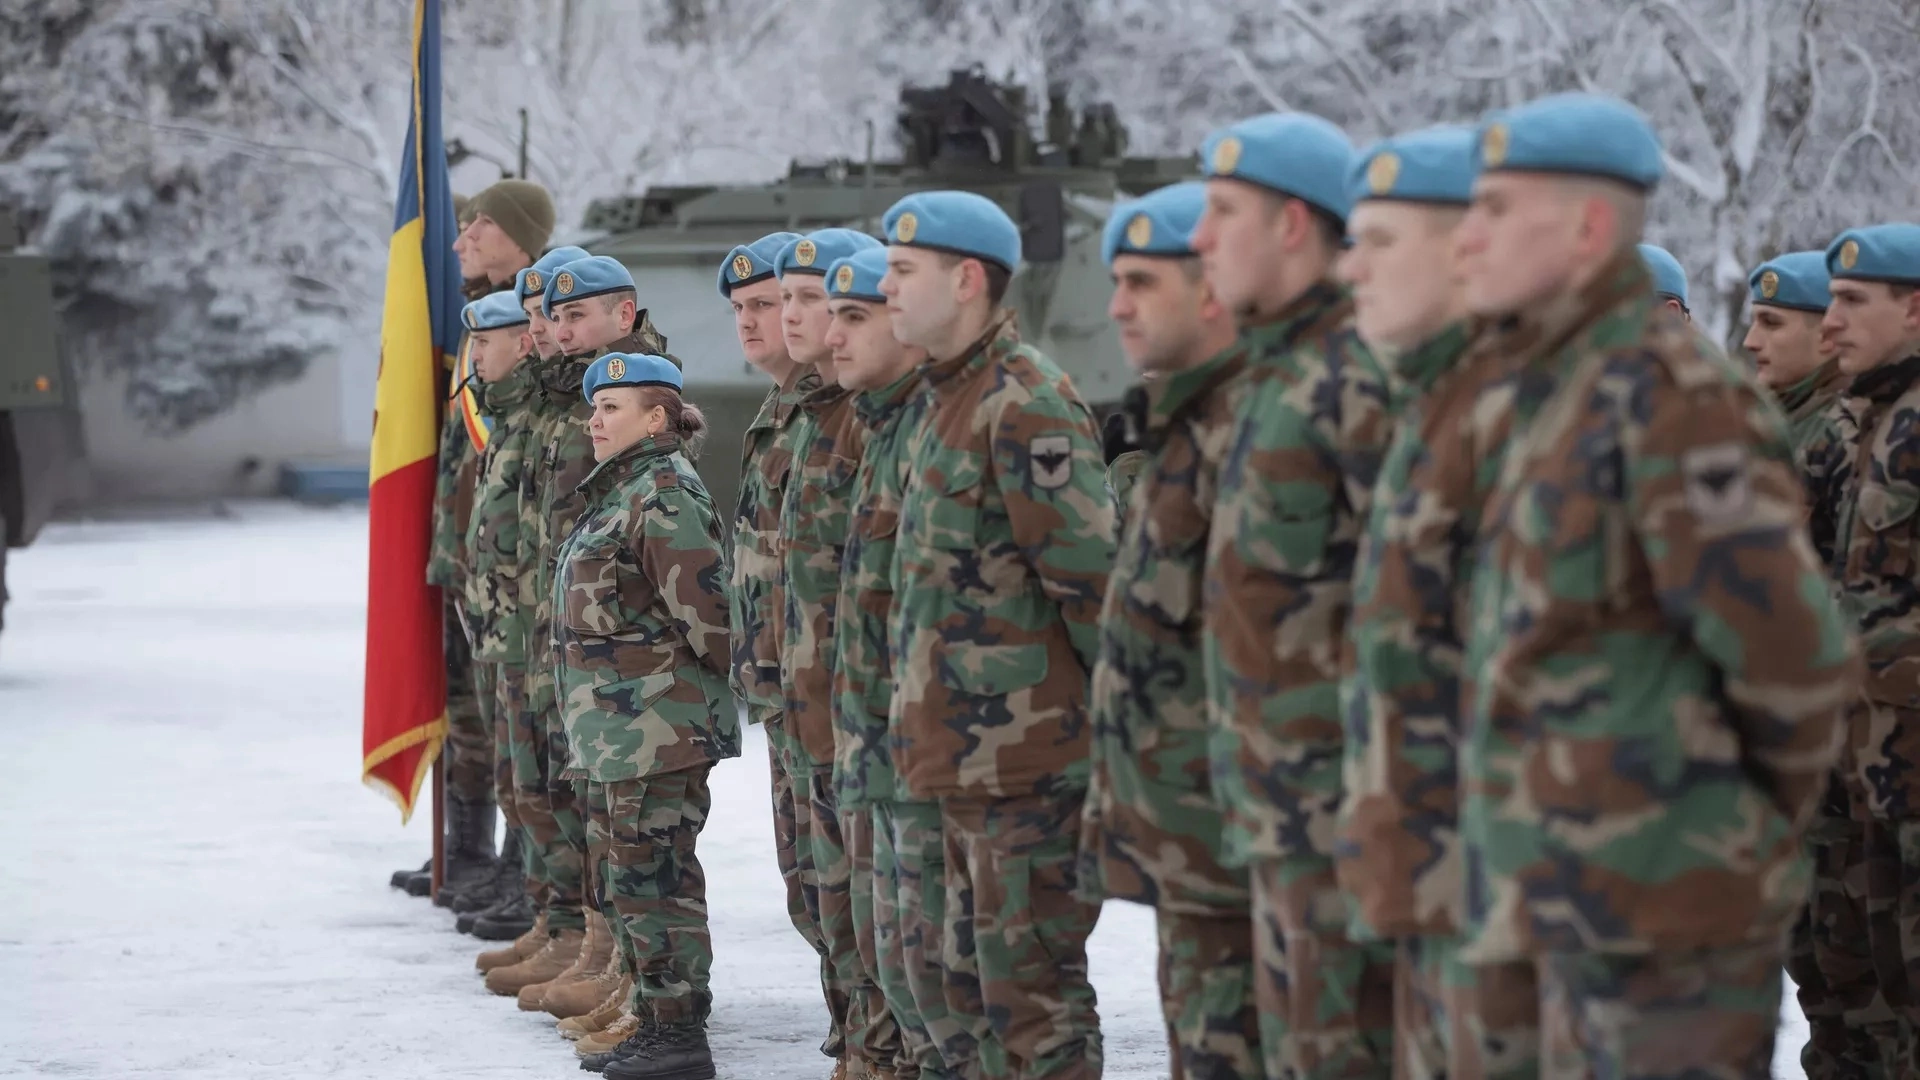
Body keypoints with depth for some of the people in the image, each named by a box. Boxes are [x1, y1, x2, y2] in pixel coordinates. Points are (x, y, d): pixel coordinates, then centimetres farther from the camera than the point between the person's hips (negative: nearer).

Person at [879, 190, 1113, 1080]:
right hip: (966, 753, 10)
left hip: (1028, 758, -10)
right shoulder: (952, 398, 15)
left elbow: (1091, 574, -19)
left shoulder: (1024, 405, -16)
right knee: (977, 978, 16)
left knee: (1031, 985, -5)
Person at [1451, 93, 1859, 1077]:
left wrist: (1765, 805, -4)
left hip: (1668, 911, -10)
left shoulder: (1666, 398, -16)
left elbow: (1790, 651, -19)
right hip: (1586, 910, 10)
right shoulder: (1566, 396, 14)